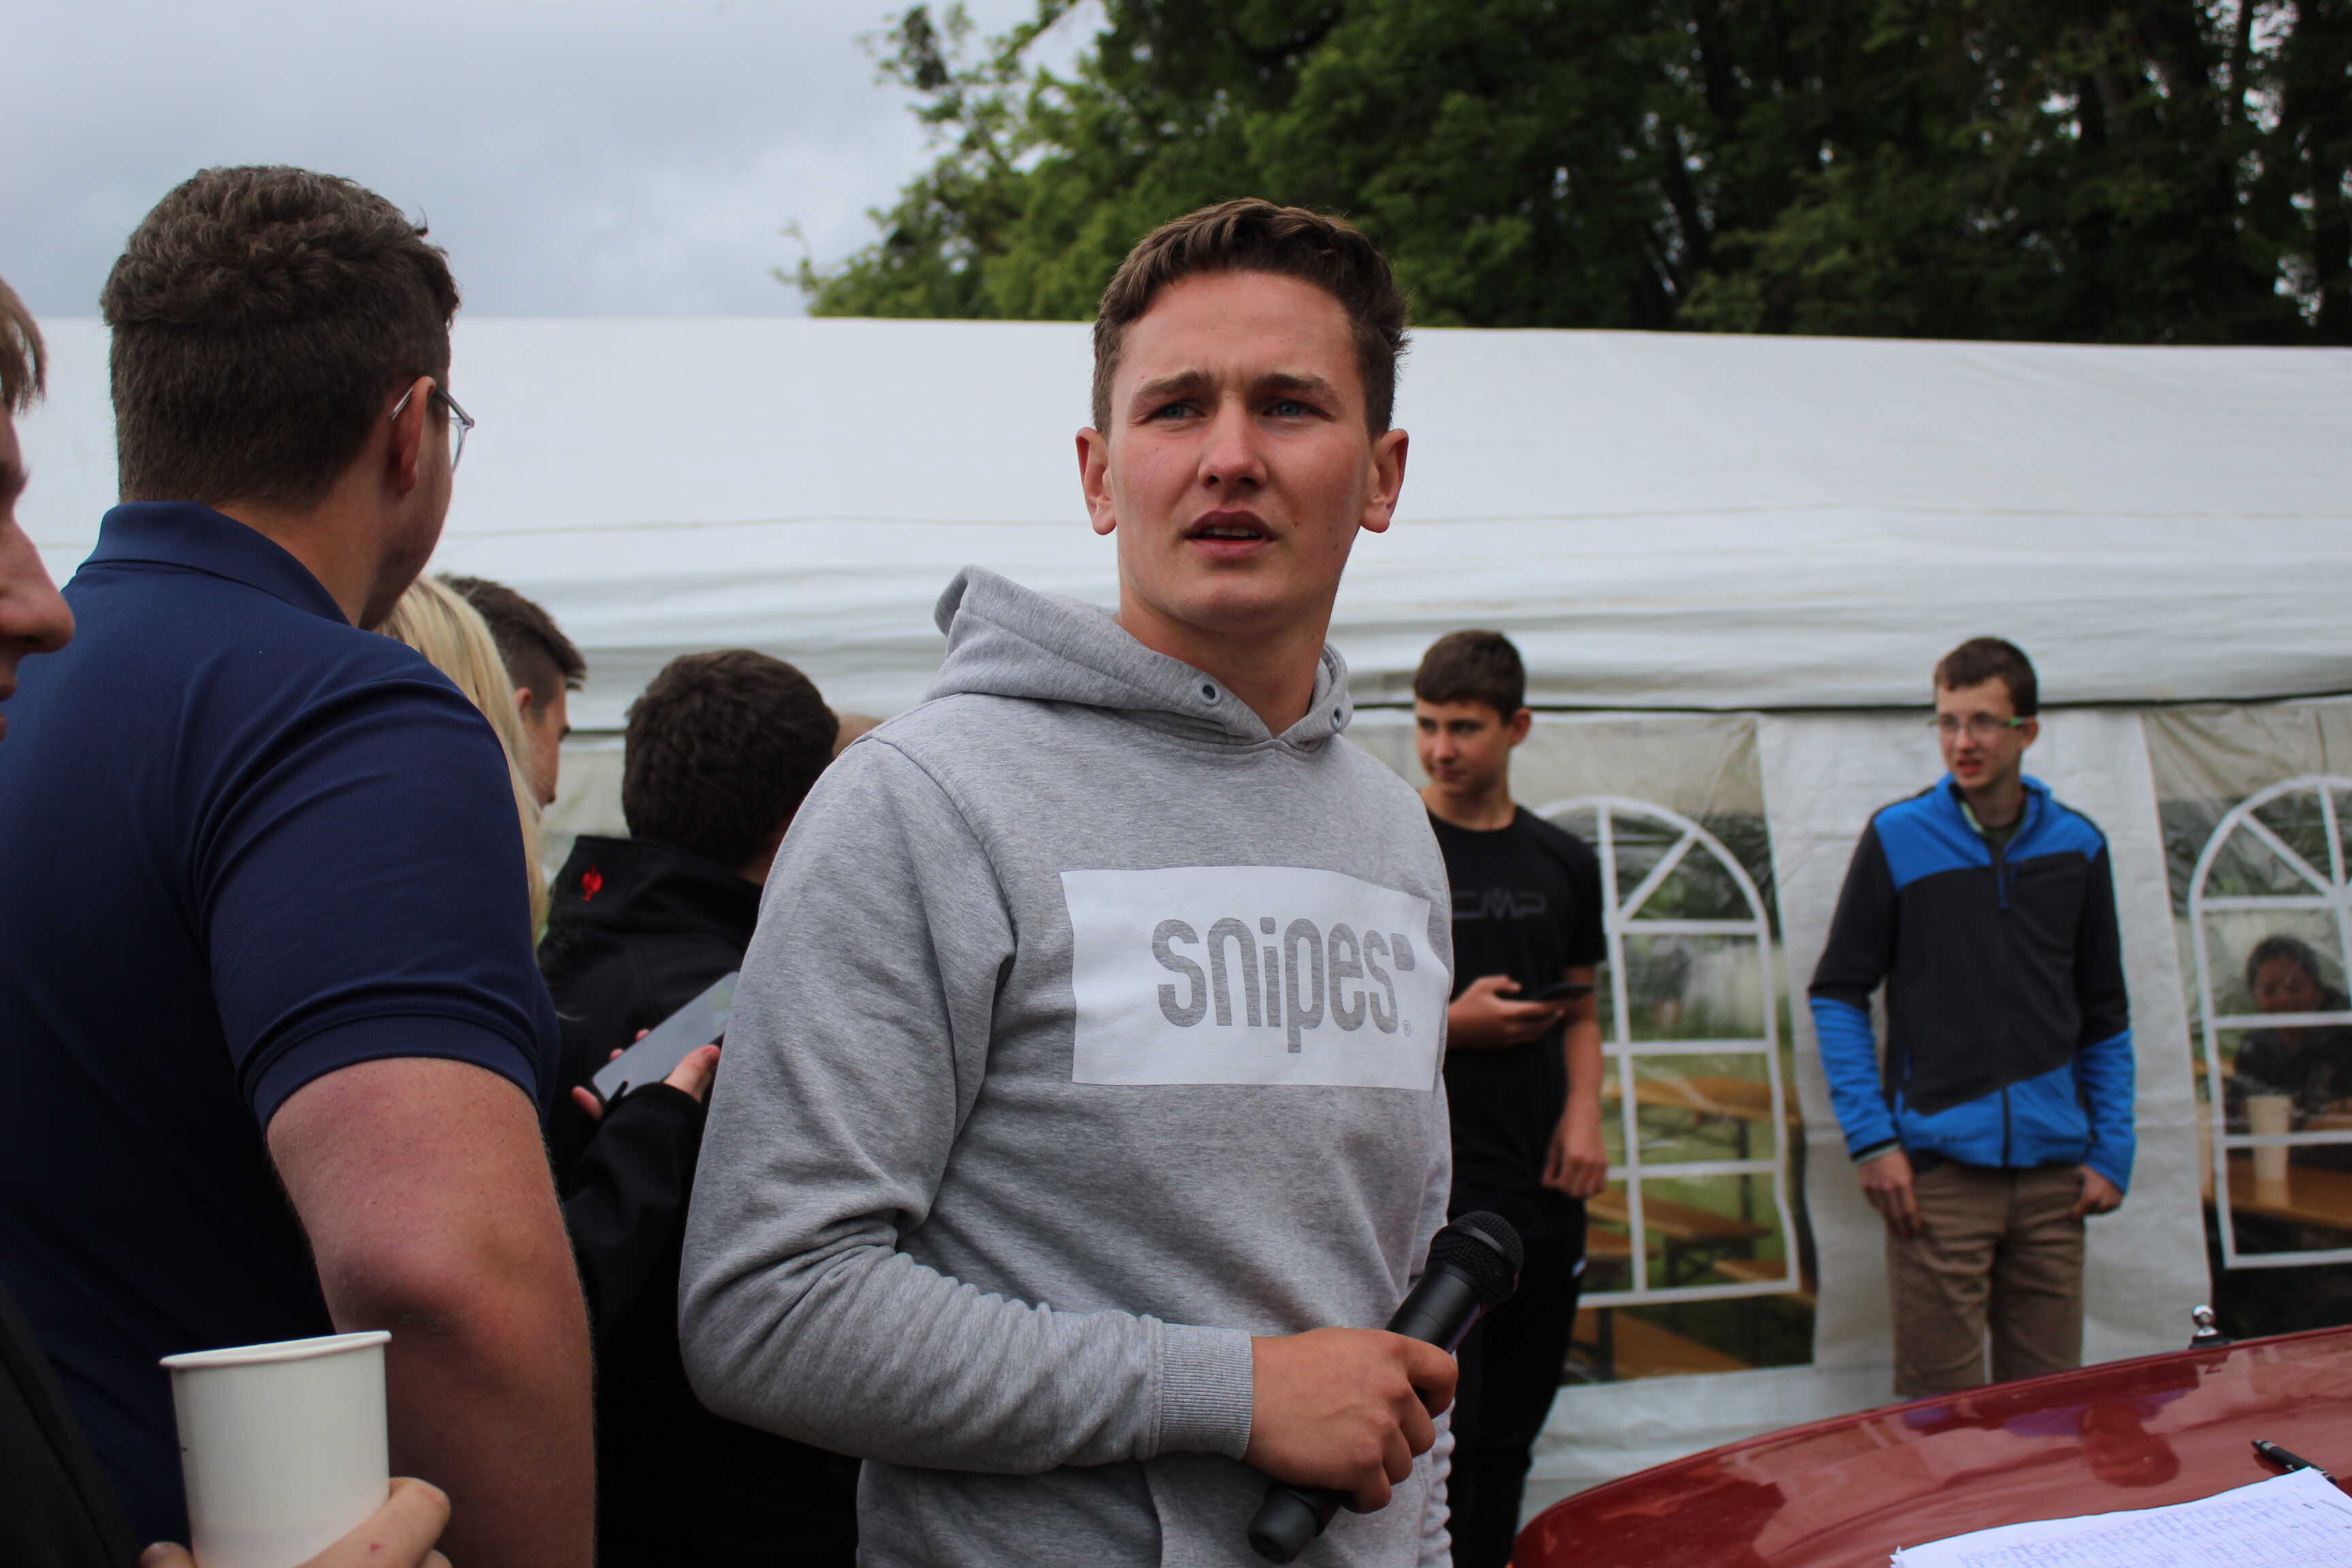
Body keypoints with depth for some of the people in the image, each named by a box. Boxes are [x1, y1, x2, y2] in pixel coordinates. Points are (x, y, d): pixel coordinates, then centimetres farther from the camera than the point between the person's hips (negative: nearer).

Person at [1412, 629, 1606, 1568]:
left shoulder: (1564, 863, 12)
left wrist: (1584, 1114, 1)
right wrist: (1453, 1022, -17)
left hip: (1545, 1182, 5)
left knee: (1513, 1427, 11)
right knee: (1441, 1423, -10)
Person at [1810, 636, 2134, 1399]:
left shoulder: (2077, 846, 8)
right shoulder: (1898, 837, -1)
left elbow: (2104, 1017, 15)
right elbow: (1838, 994, 1)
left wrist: (2112, 1152, 6)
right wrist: (1871, 1139, -7)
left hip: (2053, 1172, 3)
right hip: (1937, 1166, -3)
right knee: (1940, 1408, -1)